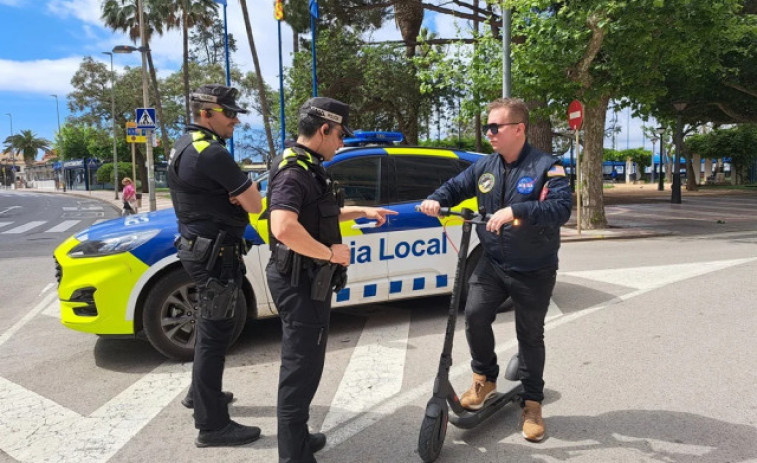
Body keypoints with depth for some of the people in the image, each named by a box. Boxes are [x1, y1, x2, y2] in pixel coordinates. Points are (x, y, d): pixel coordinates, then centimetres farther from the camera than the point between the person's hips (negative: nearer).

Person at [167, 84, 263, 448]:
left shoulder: (185, 144, 11)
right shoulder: (212, 153, -21)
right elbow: (254, 205, -19)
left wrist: (234, 193, -4)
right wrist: (243, 194, 2)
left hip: (199, 245, 11)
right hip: (214, 253, -11)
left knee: (210, 326, 23)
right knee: (215, 333, -3)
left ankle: (199, 393, 39)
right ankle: (212, 425, 7)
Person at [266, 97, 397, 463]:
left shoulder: (307, 168, 12)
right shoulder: (293, 171, -20)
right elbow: (284, 227, -37)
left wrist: (361, 211, 21)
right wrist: (331, 253, -25)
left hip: (308, 279, 11)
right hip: (300, 282, -11)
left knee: (305, 363, 19)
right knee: (301, 366, -1)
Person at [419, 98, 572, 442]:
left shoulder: (546, 167, -14)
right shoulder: (485, 167, 2)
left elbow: (562, 207, -28)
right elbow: (456, 186, 12)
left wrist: (515, 211, -40)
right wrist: (436, 200, -11)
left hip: (534, 271, -4)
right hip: (492, 263, 4)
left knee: (530, 335, 8)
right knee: (475, 315, -12)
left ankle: (532, 403, 27)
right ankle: (485, 379, 14)